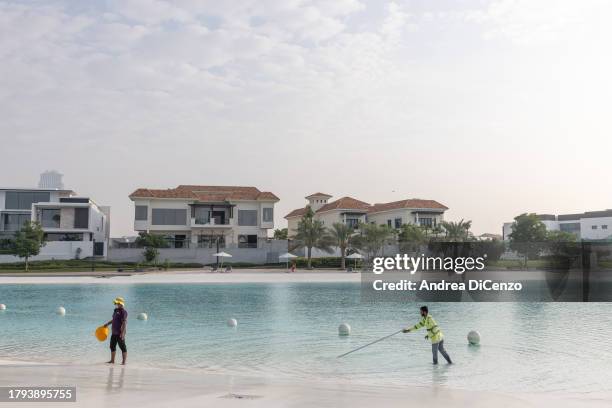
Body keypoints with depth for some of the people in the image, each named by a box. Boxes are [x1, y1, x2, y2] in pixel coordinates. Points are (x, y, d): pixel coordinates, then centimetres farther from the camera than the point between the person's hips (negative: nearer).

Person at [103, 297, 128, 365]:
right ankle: (112, 360, 30)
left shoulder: (123, 311, -16)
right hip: (114, 332, 10)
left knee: (122, 347, -3)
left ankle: (124, 361, 2)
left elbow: (124, 323, -21)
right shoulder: (116, 310, 12)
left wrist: (122, 333, -25)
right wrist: (107, 324, 28)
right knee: (112, 346, 17)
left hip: (120, 333, -10)